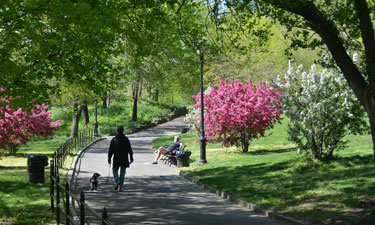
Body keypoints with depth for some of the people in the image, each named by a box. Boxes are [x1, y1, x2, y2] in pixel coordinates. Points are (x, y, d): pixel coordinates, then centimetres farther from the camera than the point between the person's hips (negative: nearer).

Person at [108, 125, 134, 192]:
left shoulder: (114, 139, -4)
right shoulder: (126, 139, -1)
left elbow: (110, 150, -3)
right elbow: (129, 149, 2)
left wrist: (109, 159, 3)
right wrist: (131, 157, 10)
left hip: (116, 159, -1)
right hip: (124, 159, 1)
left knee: (115, 171, 13)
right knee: (122, 173, 7)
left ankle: (117, 181, -16)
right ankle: (121, 188, 3)